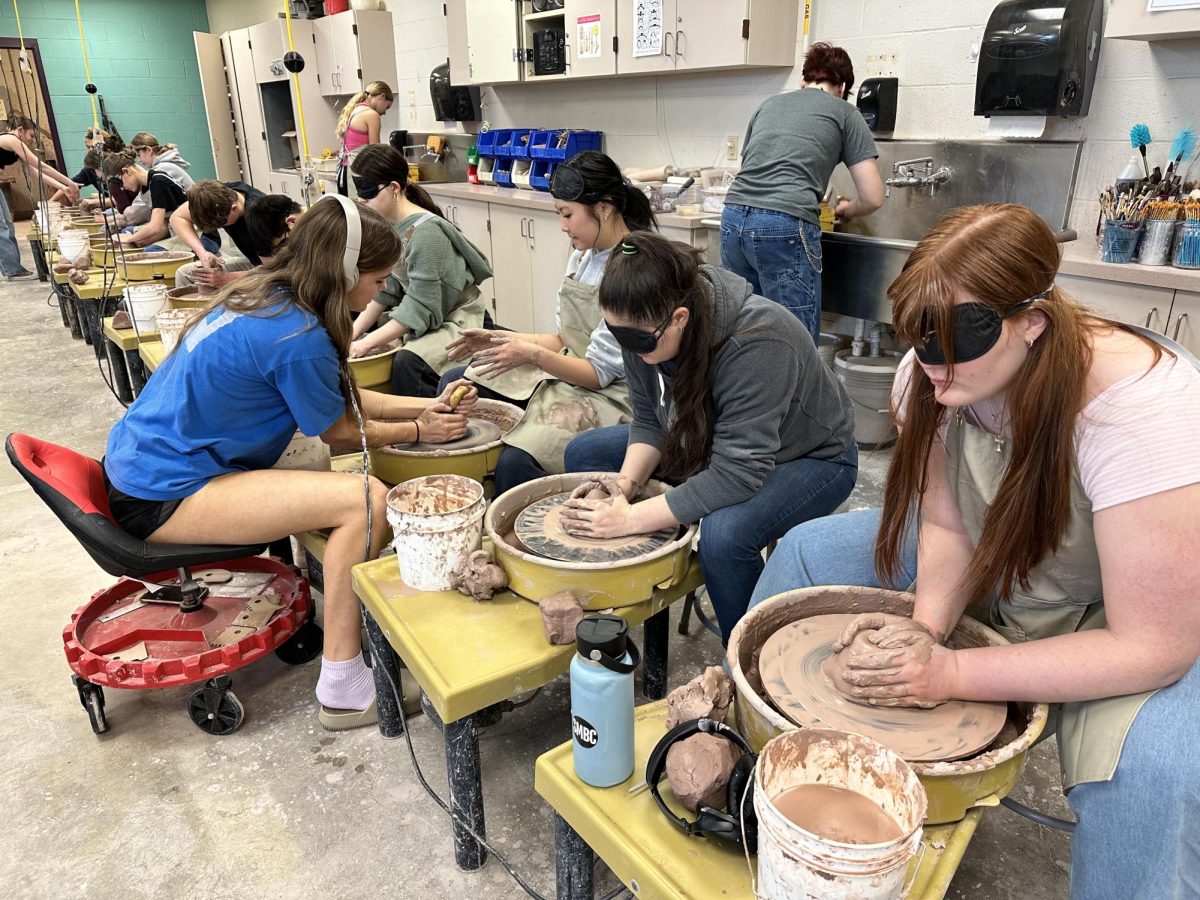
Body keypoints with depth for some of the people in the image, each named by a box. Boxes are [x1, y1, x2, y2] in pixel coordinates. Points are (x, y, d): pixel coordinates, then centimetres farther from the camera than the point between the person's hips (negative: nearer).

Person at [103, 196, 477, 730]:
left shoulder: (264, 294, 6)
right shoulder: (298, 335, -23)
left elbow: (344, 398, 14)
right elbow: (339, 432, -6)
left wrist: (428, 405, 12)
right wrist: (419, 431, 7)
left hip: (142, 464, 10)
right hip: (165, 498, -10)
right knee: (366, 500, -20)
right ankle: (343, 688, -12)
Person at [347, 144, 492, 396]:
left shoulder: (424, 231, -24)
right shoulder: (385, 224, 0)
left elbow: (421, 307, -25)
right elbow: (383, 289, 3)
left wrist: (366, 343, -24)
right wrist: (353, 334, -7)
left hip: (456, 320, -9)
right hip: (414, 316, 9)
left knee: (406, 363, -33)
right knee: (350, 353, 5)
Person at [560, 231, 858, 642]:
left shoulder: (755, 343, -38)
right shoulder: (645, 328, -18)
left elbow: (737, 474, -38)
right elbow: (649, 422, -5)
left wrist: (632, 519, -37)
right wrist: (626, 483, -23)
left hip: (810, 458, -7)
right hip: (711, 442, 8)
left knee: (724, 533, -38)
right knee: (584, 453, 2)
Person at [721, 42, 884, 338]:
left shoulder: (769, 104, 26)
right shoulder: (845, 114, 13)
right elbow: (873, 198, 8)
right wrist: (847, 211, 30)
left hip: (733, 217, 6)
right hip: (785, 228, -5)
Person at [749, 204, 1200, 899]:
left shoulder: (1140, 413, -35)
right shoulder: (934, 377, -19)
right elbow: (946, 527, -8)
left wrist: (952, 673, -34)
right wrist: (927, 625, -27)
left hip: (1131, 612, -5)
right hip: (991, 566, 6)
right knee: (810, 548, -3)